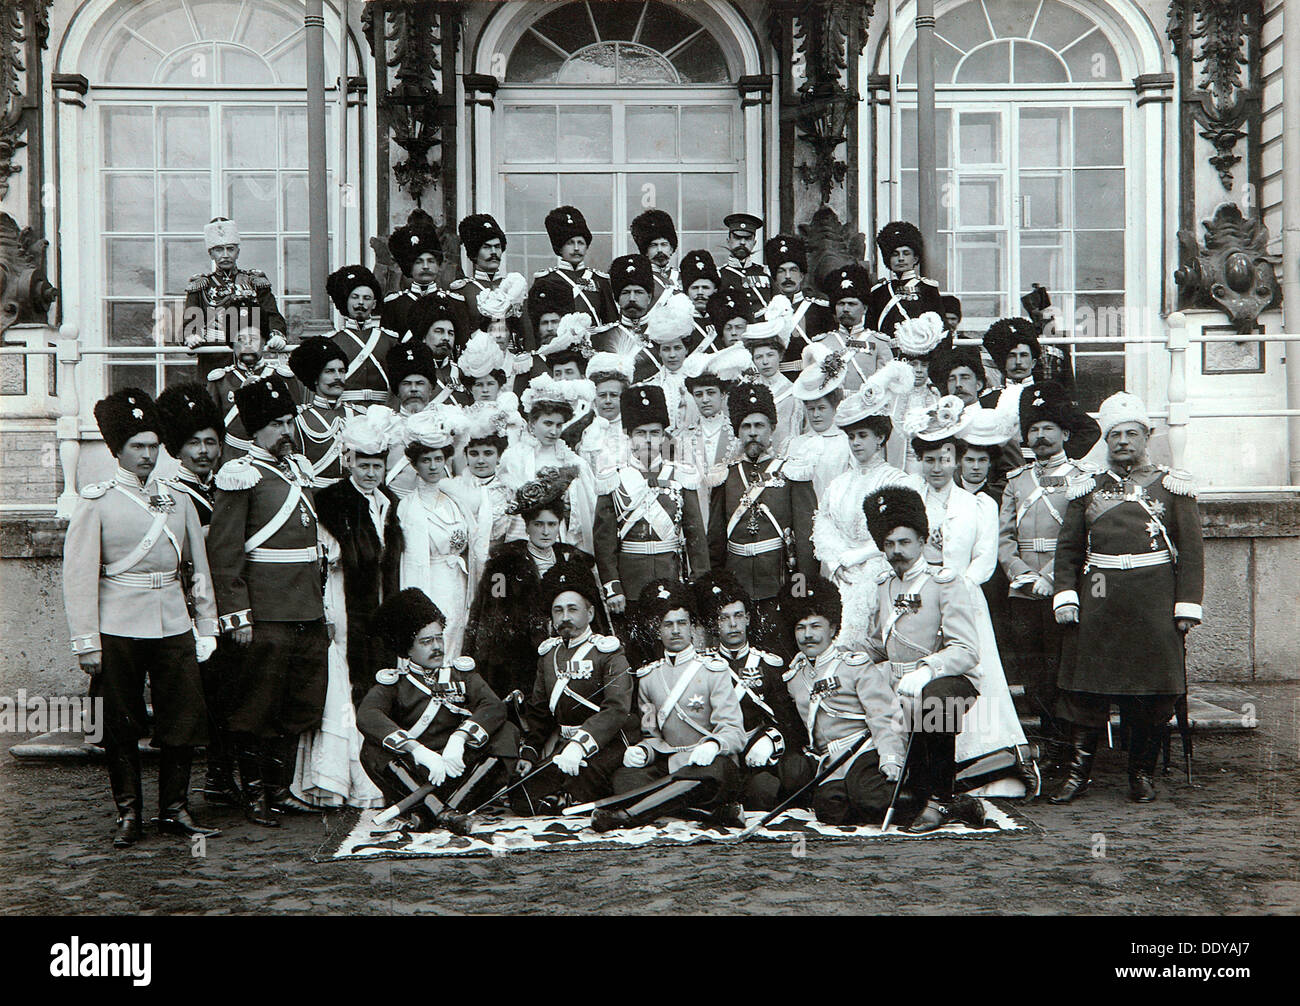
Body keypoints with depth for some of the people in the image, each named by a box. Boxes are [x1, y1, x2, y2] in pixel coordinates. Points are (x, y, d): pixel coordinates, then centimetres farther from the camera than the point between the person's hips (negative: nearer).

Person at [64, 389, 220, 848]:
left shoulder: (178, 500, 10)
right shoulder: (96, 502, -2)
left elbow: (200, 569, 13)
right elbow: (79, 576, -6)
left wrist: (207, 631, 10)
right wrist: (87, 643, -11)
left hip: (174, 625, 4)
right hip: (119, 631, -4)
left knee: (186, 719, 2)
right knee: (121, 727, 3)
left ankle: (175, 810, 14)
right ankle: (128, 815, 15)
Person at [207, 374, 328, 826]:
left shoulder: (299, 468, 15)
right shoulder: (242, 475, -8)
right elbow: (223, 551, -12)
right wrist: (237, 615, -16)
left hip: (308, 611, 8)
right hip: (267, 614, -8)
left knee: (302, 704, 11)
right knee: (260, 706, 0)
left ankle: (279, 787, 22)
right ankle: (254, 795, 10)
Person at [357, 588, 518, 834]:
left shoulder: (461, 671, 13)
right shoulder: (392, 681, 6)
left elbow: (494, 706, -6)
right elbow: (367, 716, -17)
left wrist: (458, 739, -26)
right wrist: (418, 750, -31)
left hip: (461, 772, 2)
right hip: (414, 773, -2)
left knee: (507, 734, -20)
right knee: (373, 750, -26)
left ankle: (429, 813, -27)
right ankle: (443, 813, -34)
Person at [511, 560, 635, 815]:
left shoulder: (608, 652, -5)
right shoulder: (548, 653, 15)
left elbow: (617, 709, -19)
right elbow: (538, 710, 21)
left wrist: (580, 745, -33)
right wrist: (528, 753, 6)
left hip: (606, 744, -5)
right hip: (563, 745, 5)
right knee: (522, 801, -14)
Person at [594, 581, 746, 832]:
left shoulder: (713, 669, 2)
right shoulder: (648, 677, 15)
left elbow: (734, 731, -6)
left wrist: (712, 745, -30)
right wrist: (642, 750, -6)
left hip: (707, 763, -3)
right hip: (668, 764, 4)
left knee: (713, 771, -40)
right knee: (624, 778, -27)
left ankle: (626, 816, -38)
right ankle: (717, 811, -36)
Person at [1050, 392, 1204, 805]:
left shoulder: (1172, 486, 6)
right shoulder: (1087, 489, 12)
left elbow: (1191, 551, 3)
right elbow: (1068, 549, 12)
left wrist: (1187, 606, -4)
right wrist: (1065, 596, -1)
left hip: (1154, 603, -1)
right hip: (1098, 601, 1)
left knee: (1153, 694, 2)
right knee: (1085, 689, 0)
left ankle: (1142, 773, 16)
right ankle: (1079, 769, 10)